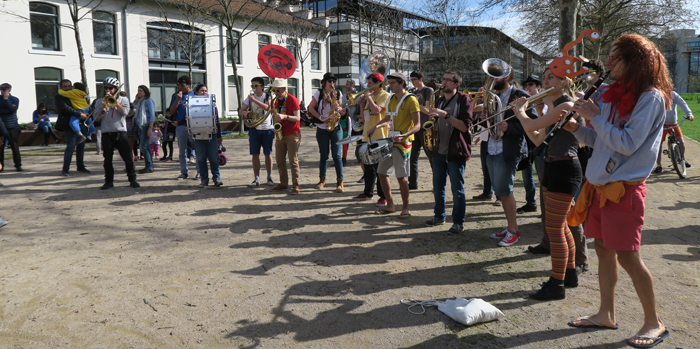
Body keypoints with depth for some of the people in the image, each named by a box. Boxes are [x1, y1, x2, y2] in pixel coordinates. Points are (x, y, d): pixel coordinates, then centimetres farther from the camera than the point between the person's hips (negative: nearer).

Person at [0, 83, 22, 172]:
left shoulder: (15, 99, 4)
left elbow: (12, 110, -13)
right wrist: (7, 110, -14)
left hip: (12, 127, -1)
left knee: (15, 147, -1)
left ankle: (18, 165, 5)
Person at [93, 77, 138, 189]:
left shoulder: (123, 99, 9)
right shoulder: (100, 101, 12)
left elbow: (124, 112, -9)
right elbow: (96, 118, 4)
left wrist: (114, 100, -8)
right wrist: (102, 109, -13)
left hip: (120, 132, -2)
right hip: (106, 133, 2)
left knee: (128, 158, -2)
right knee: (107, 159, 4)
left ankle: (132, 179, 5)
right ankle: (109, 181, 12)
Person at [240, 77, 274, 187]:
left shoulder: (268, 97, -1)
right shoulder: (250, 97, 9)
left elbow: (267, 107, -22)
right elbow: (240, 111, 8)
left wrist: (254, 100, -28)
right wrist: (244, 112, -15)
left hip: (267, 129, -3)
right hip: (254, 129, 3)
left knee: (268, 154, 2)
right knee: (255, 154, -1)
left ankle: (269, 177, 15)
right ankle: (256, 179, 5)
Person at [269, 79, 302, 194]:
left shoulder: (292, 100, -9)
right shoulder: (274, 101, 10)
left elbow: (297, 118, -14)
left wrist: (284, 117, -28)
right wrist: (276, 118, -3)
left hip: (292, 134, -6)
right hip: (280, 134, 6)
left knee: (293, 161, -7)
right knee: (279, 160, 5)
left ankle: (295, 185, -2)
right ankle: (283, 183, 14)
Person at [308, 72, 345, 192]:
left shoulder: (338, 93, 5)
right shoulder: (319, 93, -1)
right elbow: (311, 108, 0)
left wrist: (339, 108, -11)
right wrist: (320, 117, -13)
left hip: (335, 128, 1)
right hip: (322, 129, 0)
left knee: (336, 155, -5)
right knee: (324, 155, 5)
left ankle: (340, 181, -2)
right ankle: (322, 179, 19)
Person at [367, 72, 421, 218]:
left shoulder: (411, 100, -10)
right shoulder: (392, 99, 13)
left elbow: (417, 125, -15)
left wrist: (404, 135, -31)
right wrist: (375, 127, 9)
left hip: (403, 143, -8)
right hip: (390, 141, 8)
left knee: (401, 177, -6)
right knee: (382, 173, 9)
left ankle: (405, 208, 8)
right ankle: (390, 205, 21)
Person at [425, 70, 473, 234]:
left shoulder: (463, 100, -7)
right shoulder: (439, 101, 13)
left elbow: (465, 126, -17)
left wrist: (445, 115, -24)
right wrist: (433, 126, 1)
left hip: (455, 151, -6)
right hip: (439, 150, 7)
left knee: (457, 188, 0)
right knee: (438, 186, 13)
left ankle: (458, 222, 10)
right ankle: (439, 216, 29)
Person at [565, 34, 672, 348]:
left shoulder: (651, 97, -12)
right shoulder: (615, 95, 12)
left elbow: (628, 143, -20)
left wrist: (596, 117, -14)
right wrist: (576, 128, 2)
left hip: (625, 187, -8)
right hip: (600, 183, 8)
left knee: (627, 256, -2)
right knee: (603, 249, 12)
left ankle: (654, 323, 15)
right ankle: (606, 314, 25)